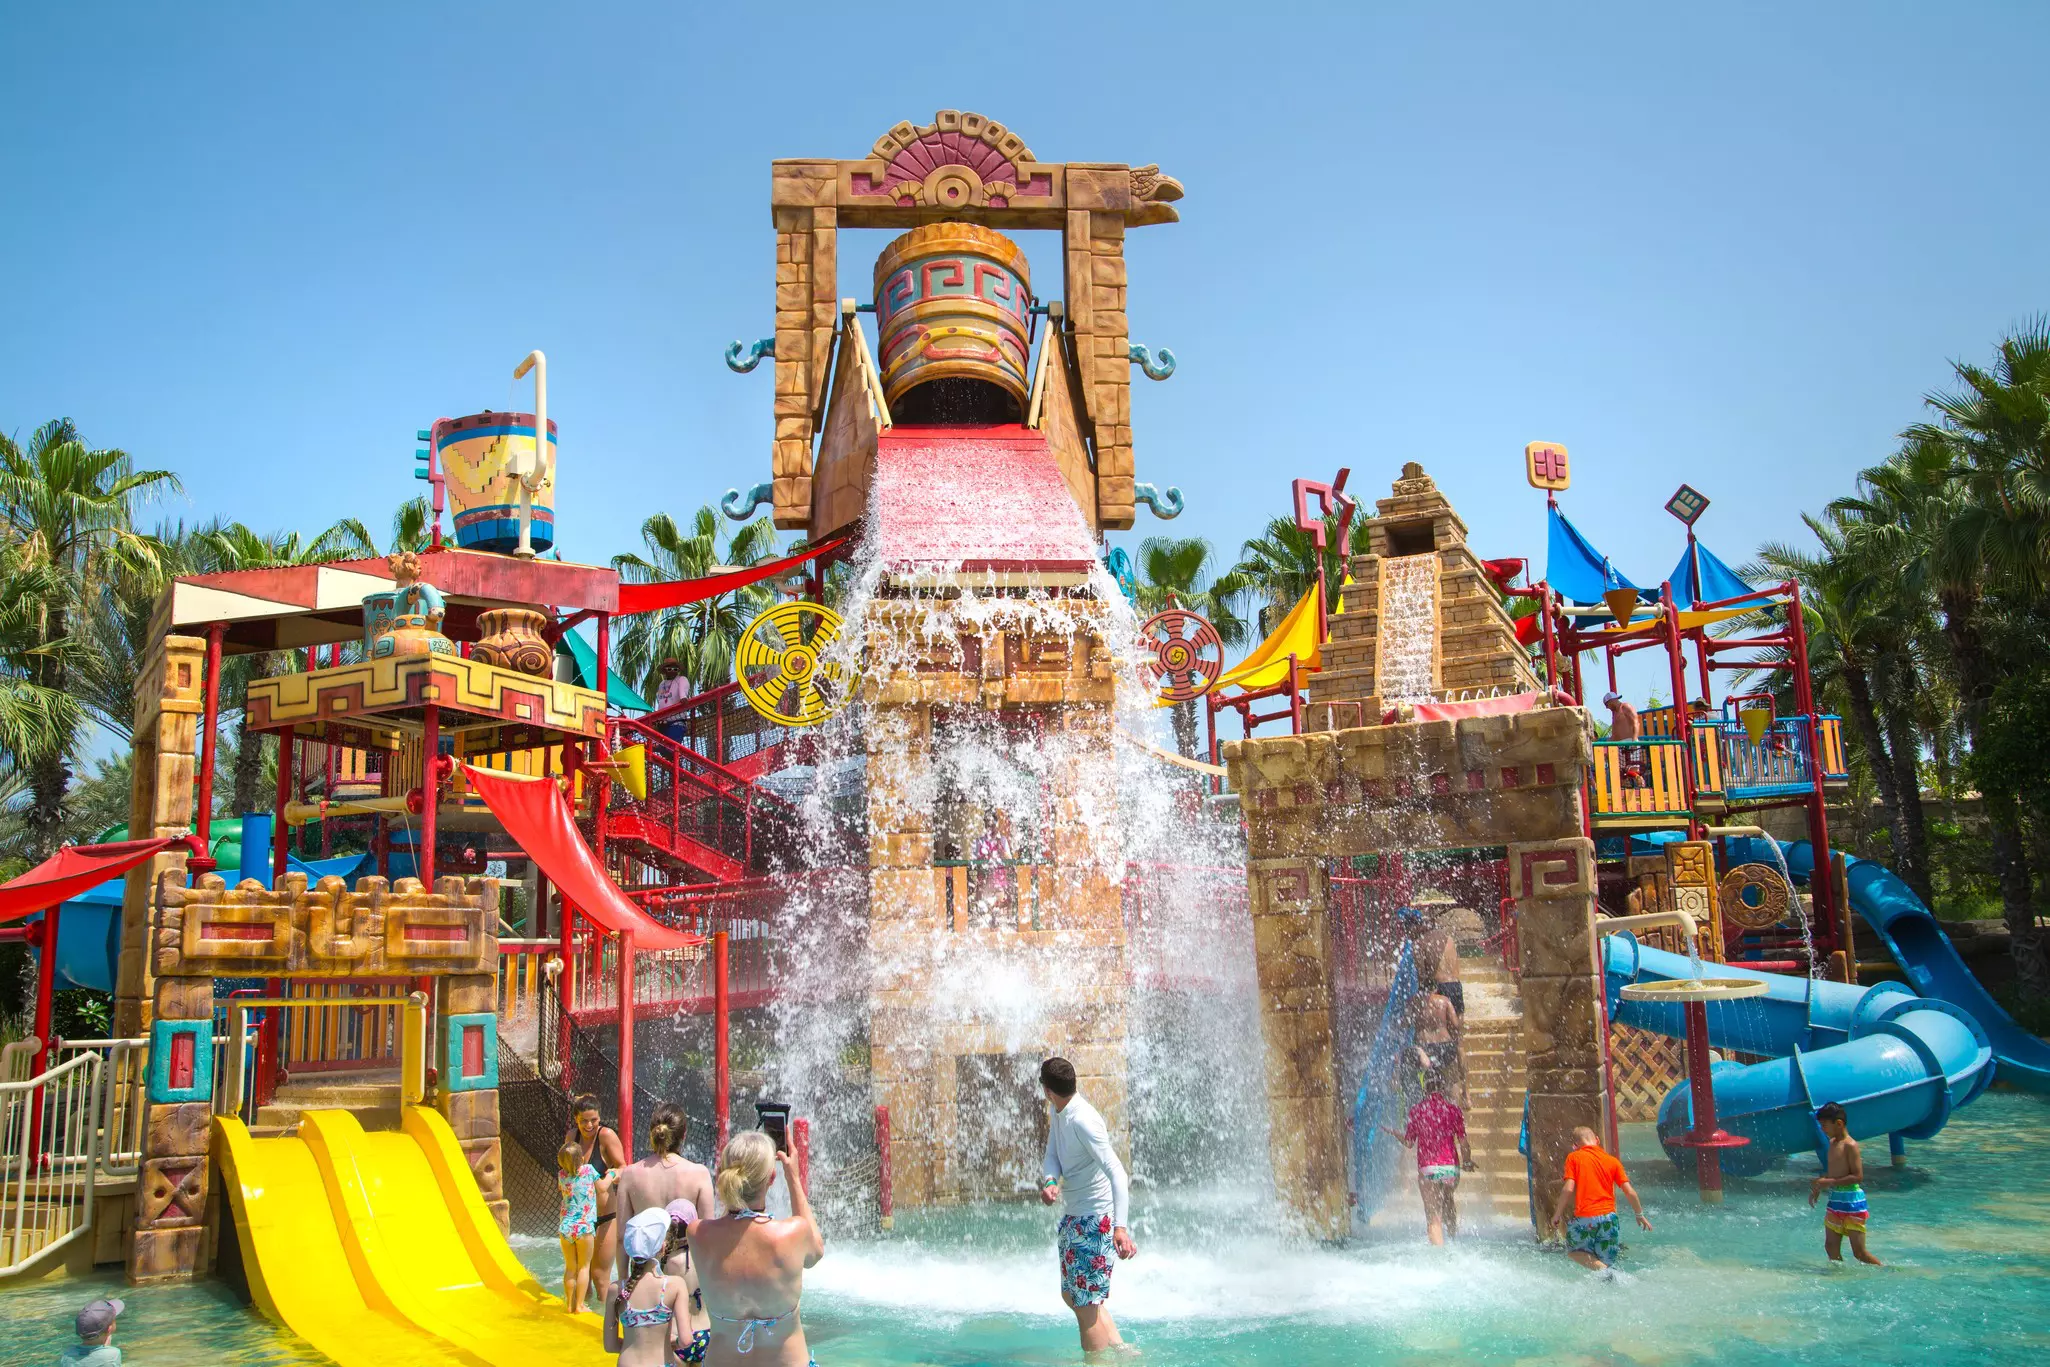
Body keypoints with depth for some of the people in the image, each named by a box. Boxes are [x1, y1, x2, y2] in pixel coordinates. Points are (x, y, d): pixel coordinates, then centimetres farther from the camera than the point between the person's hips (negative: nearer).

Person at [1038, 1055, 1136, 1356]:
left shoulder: (1083, 1121, -26)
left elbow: (1117, 1173, -31)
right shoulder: (1058, 1113, 2)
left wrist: (1120, 1226, -41)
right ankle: (1120, 1349, 29)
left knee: (1085, 1303, -3)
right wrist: (1050, 1182, -21)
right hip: (1072, 1213, 10)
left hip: (1095, 1218, -10)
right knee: (1072, 1295, 21)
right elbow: (1052, 1156, 3)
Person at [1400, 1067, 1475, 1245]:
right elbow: (1463, 1142, -2)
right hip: (1451, 1167, 2)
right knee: (1447, 1198, 31)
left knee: (1433, 1216, 1)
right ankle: (1454, 1234, 26)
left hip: (1427, 1168, -2)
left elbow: (1408, 1143, 2)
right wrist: (1467, 1162, 16)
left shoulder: (1416, 1110, -3)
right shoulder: (1453, 1110, -2)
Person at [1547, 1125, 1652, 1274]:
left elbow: (1568, 1189, -9)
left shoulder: (1573, 1157, 1)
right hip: (1608, 1217, 3)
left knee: (1573, 1251, 18)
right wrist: (1640, 1215, 20)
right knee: (1606, 1261, 17)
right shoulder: (1612, 1161, 9)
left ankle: (1604, 1271, -6)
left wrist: (1557, 1214, 1)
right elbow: (1630, 1192, 6)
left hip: (1584, 1218, -3)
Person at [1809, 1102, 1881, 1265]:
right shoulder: (1832, 1143, 10)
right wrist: (1818, 1187, 10)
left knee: (1859, 1253, -2)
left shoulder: (1850, 1145, -15)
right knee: (1831, 1247, 9)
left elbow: (1858, 1176, -21)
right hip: (1835, 1202, 8)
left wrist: (1829, 1182, -22)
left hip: (1852, 1202, -8)